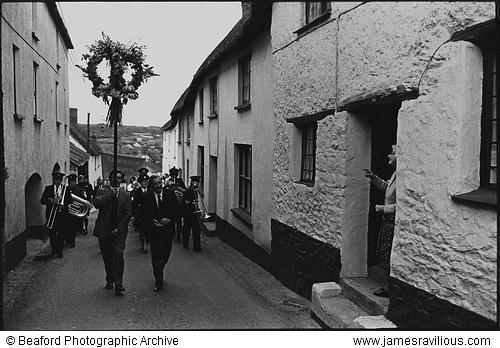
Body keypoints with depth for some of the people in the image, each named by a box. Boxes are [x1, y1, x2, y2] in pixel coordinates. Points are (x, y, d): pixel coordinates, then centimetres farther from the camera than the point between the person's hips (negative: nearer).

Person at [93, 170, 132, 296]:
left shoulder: (125, 195, 7)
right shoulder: (102, 191, 5)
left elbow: (128, 214, 3)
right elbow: (96, 203, -14)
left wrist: (118, 228, -7)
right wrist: (111, 194, -19)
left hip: (119, 231, -1)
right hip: (104, 230, 1)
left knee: (118, 256, -12)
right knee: (107, 258, 10)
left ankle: (118, 285, -11)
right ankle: (109, 280, 28)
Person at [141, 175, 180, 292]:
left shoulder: (170, 194, 2)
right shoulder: (147, 198, 1)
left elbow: (177, 210, 2)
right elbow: (144, 214, 2)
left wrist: (169, 219, -12)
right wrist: (151, 222, -13)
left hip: (168, 230, 1)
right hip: (154, 230, -1)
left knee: (166, 253, 6)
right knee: (156, 255, -2)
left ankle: (159, 272, 36)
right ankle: (158, 281, 10)